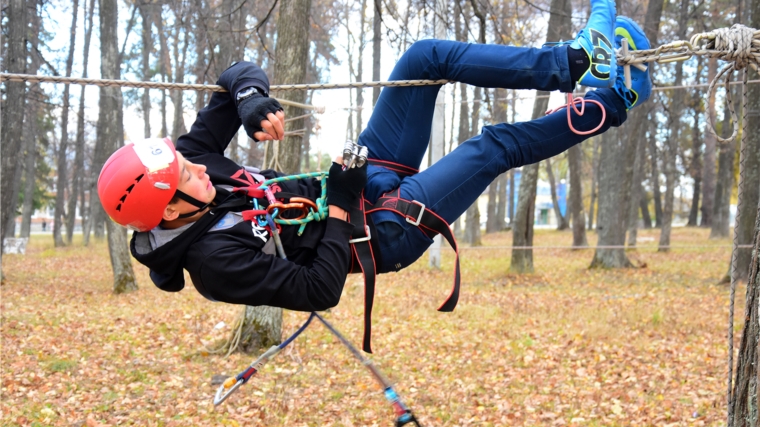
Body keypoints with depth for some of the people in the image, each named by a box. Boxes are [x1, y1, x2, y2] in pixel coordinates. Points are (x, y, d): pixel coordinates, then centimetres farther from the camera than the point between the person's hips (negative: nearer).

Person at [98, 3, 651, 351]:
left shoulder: (188, 159, -10)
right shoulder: (217, 259, -30)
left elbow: (237, 73, -2)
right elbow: (320, 291, -29)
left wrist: (249, 96, -25)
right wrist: (340, 206, -26)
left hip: (358, 176, 8)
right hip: (383, 230, -8)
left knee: (427, 56, -6)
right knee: (492, 147, -14)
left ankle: (578, 61, 1)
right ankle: (610, 102, 11)